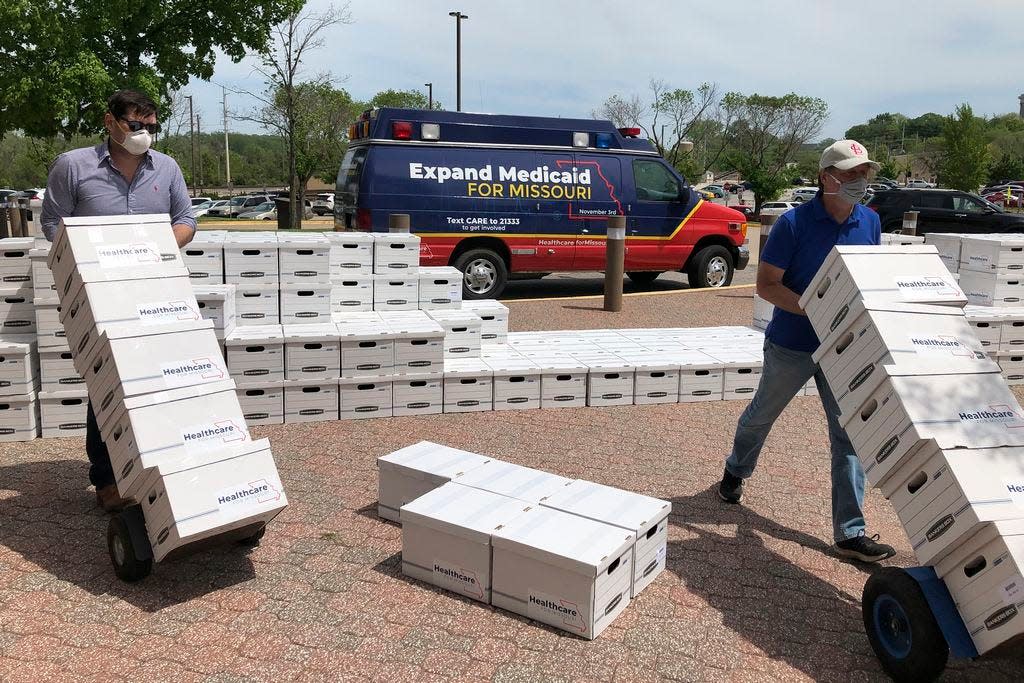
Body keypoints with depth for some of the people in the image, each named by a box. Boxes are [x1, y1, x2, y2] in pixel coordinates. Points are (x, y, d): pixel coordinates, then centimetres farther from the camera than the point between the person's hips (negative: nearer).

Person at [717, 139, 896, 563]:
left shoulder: (870, 222, 0)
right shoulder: (794, 223, -17)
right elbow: (766, 285, -17)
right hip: (791, 345, -4)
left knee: (849, 434, 0)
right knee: (762, 415, 17)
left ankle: (850, 532, 6)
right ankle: (735, 472, 46)